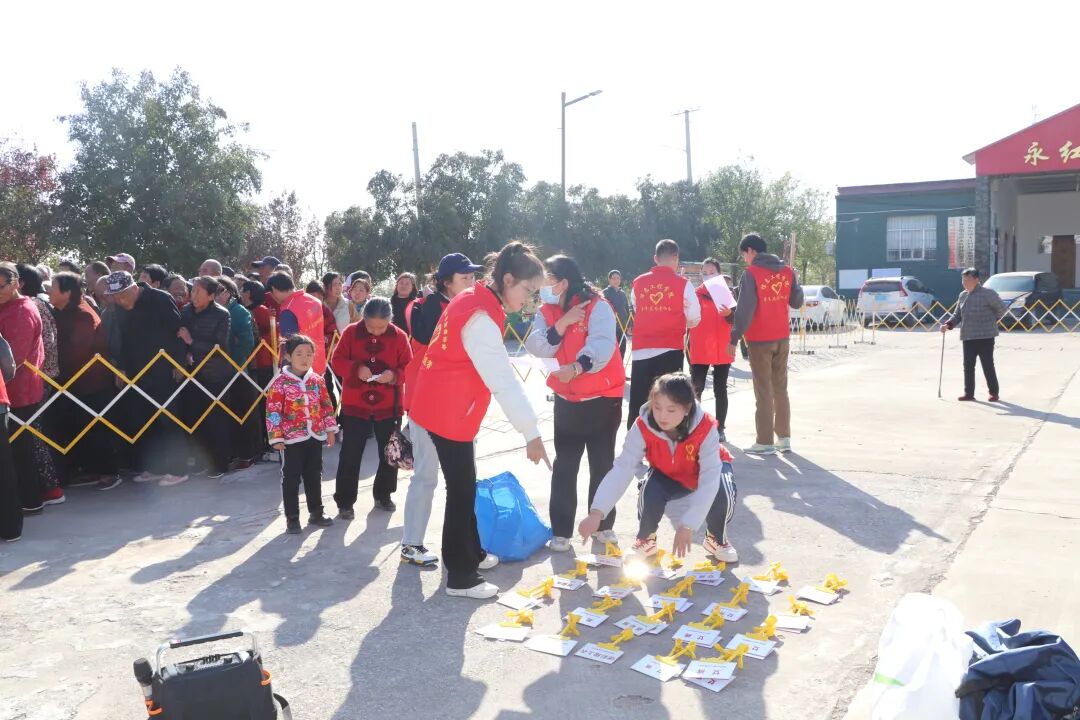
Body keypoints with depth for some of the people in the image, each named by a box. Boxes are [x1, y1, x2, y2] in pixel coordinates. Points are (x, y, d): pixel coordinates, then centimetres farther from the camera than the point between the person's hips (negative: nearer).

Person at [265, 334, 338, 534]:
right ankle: (292, 518, 14)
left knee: (314, 476, 15)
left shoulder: (317, 380, 3)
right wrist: (276, 438, -12)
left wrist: (330, 429, 8)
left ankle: (316, 513, 28)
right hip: (291, 439, -4)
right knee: (291, 479, 4)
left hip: (315, 437, 5)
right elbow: (273, 411, -10)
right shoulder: (280, 383, -11)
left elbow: (327, 406, 10)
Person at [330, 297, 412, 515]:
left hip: (389, 406, 1)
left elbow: (409, 368, -3)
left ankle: (383, 495, 31)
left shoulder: (399, 336, -6)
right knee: (350, 454, 2)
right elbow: (336, 361, -5)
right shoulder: (351, 332, -6)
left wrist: (394, 375, -24)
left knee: (390, 453, 12)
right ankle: (345, 501, 14)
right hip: (355, 405, -1)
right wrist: (356, 369, -24)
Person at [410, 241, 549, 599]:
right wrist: (532, 434, -28)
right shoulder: (481, 317, -25)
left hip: (445, 406, 10)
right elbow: (504, 381, -29)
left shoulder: (474, 300, 6)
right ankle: (461, 578, 9)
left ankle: (471, 554, 34)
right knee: (462, 491, -2)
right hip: (448, 413, -10)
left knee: (464, 485, 19)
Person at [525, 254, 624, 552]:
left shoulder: (598, 306, -14)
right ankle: (561, 531, 15)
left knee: (602, 464, 9)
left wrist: (577, 366, -46)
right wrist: (562, 324, -21)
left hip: (603, 398, -4)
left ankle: (603, 524, 25)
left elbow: (602, 345, -29)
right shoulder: (546, 311, 3)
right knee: (564, 466, 6)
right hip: (566, 399, 4)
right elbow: (536, 348, -9)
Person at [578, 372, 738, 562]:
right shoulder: (643, 427, -32)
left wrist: (687, 525, -45)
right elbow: (622, 468, -36)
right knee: (650, 492, -32)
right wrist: (596, 513, -47)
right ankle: (646, 539, 1)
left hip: (708, 468, -1)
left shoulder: (705, 428, -37)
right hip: (667, 475, 1)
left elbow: (709, 481, -38)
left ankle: (717, 539, 1)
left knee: (722, 494, -33)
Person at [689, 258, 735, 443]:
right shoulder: (696, 294, 4)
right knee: (696, 388, -2)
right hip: (700, 350, 0)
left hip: (722, 349, 0)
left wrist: (729, 314, -22)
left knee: (720, 390, 6)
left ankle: (720, 429, 12)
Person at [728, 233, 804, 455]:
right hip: (782, 337, 6)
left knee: (763, 391, 0)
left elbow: (745, 309, -16)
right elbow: (796, 302, 11)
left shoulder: (751, 273, -12)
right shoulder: (787, 271, 6)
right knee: (780, 388, 14)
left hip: (760, 339, -5)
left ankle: (765, 442, 2)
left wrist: (734, 338, -13)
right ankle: (784, 438, 17)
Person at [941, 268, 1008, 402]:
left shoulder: (988, 294, -9)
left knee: (987, 365, 1)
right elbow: (957, 315, 14)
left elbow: (1002, 309, -3)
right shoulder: (963, 295, 11)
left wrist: (991, 320, 5)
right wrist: (948, 324, -2)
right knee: (968, 365, 6)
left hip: (985, 336, -6)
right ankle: (969, 393, 13)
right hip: (967, 336, 6)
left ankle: (994, 392, 13)